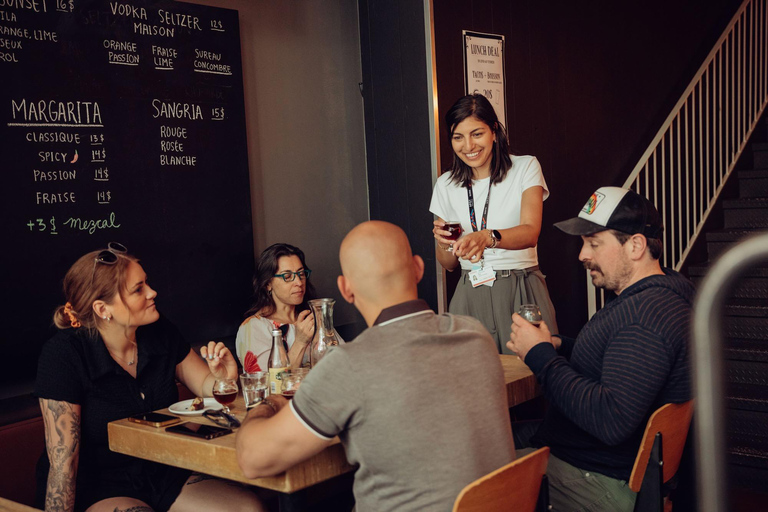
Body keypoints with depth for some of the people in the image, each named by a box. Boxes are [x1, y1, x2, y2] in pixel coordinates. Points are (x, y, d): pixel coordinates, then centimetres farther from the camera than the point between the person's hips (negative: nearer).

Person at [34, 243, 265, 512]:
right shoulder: (63, 355, -16)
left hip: (161, 476, 6)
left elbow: (206, 385, 11)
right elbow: (63, 461, -16)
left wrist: (224, 377, -11)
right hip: (95, 489, -6)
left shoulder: (160, 333, 0)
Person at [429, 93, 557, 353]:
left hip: (521, 292, -2)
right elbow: (448, 264, 11)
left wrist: (487, 237, -36)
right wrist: (445, 244, -12)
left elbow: (530, 233, -18)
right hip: (471, 297, 2)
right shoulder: (445, 185, 7)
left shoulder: (525, 168, -1)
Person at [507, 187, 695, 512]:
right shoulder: (652, 297, 11)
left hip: (603, 485, -11)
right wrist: (560, 347, 1)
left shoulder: (647, 315, -26)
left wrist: (541, 356, -23)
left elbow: (612, 422, -33)